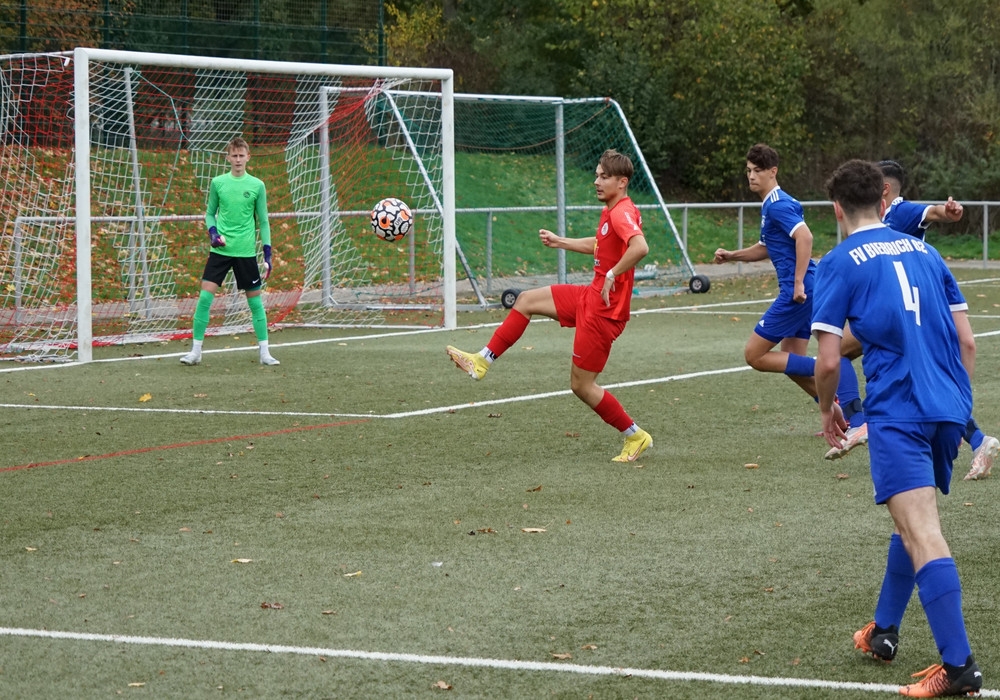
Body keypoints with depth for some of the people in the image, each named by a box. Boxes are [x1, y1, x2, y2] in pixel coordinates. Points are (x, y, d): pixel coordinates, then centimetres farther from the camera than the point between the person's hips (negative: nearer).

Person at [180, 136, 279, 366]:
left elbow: (263, 222, 6)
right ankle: (196, 351, 0)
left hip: (246, 252, 0)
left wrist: (267, 254, 0)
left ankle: (264, 353, 14)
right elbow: (210, 213, 13)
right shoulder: (218, 182, 3)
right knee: (205, 296, -8)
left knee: (255, 300, 4)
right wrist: (213, 232, -7)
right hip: (220, 250, 0)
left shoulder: (257, 186, 1)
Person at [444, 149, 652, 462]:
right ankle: (482, 361, 18)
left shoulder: (622, 213, -21)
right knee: (526, 300, 13)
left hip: (604, 308, -10)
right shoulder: (610, 212, 10)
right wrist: (560, 242, 27)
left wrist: (612, 275, -33)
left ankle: (636, 436, 11)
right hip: (591, 296, 10)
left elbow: (640, 246, -41)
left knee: (581, 385, -2)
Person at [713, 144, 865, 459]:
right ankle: (854, 424, 10)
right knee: (791, 362, 13)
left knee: (754, 355, -3)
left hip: (797, 292, -10)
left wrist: (798, 282, -26)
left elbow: (804, 236, -25)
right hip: (797, 292, 10)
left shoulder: (778, 204, -11)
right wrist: (732, 255, 20)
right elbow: (766, 249, 33)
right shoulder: (769, 205, 20)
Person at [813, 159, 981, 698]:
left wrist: (827, 410, 13)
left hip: (897, 412, -7)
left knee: (921, 535, -12)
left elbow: (828, 361, -5)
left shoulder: (840, 263, 0)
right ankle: (883, 630, 35)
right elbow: (967, 341, 14)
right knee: (914, 523, 23)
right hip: (950, 409, 7)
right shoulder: (923, 252, 16)